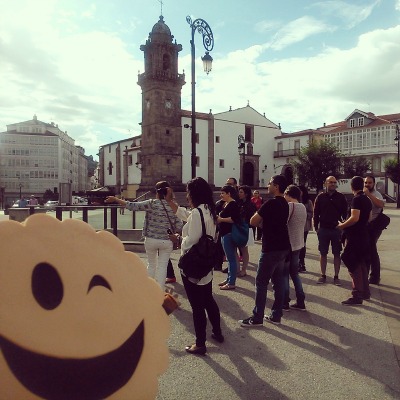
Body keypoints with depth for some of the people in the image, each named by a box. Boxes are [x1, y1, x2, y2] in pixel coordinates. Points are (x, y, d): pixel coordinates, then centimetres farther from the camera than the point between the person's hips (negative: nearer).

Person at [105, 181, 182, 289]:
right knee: (162, 266, 9)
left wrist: (115, 199, -5)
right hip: (167, 241, 0)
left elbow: (132, 206, -13)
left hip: (151, 239, 0)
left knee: (151, 264, 20)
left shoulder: (152, 203, -11)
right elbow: (179, 226, -5)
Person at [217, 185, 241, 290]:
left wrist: (221, 219, -16)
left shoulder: (233, 204, -12)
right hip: (224, 234, 10)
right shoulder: (224, 204, 16)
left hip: (229, 234, -10)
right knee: (230, 258, 16)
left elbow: (235, 219, -24)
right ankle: (229, 279, 24)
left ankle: (231, 283, -1)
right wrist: (218, 217, 8)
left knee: (231, 258, -5)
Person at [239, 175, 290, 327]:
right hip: (283, 247, 9)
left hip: (271, 248, -9)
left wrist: (257, 214, 3)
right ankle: (276, 315, 20)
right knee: (278, 280, 12)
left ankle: (257, 318, 5)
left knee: (261, 282, -1)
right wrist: (262, 217, 9)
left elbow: (253, 222, -15)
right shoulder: (284, 203, 11)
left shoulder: (271, 203, -18)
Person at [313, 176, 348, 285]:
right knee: (323, 253, 8)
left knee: (337, 254, 6)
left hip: (337, 229, -1)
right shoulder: (320, 197, 3)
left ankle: (336, 277, 15)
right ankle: (323, 275, 18)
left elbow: (345, 213, 2)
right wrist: (316, 227, 0)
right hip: (323, 229, 1)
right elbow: (316, 213, 5)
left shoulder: (341, 197, 1)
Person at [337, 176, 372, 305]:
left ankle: (357, 296, -1)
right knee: (361, 264, 18)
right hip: (363, 235, 9)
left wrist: (342, 225, -14)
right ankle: (365, 292, 27)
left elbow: (354, 218, -27)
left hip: (354, 237, -9)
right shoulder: (367, 200, 10)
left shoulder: (356, 199, -18)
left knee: (354, 266, -4)